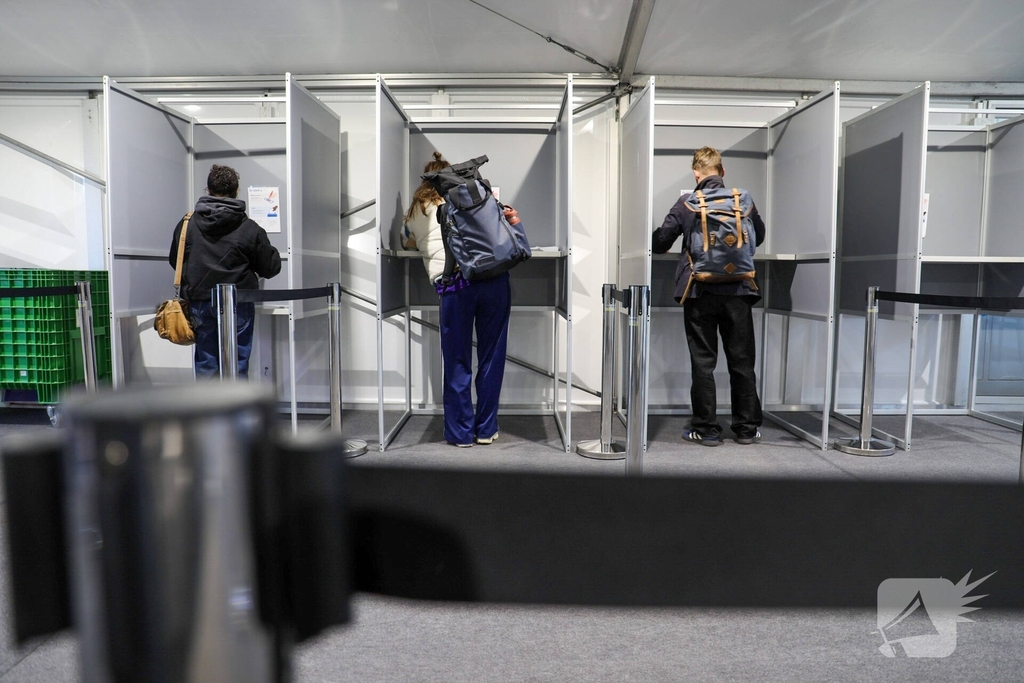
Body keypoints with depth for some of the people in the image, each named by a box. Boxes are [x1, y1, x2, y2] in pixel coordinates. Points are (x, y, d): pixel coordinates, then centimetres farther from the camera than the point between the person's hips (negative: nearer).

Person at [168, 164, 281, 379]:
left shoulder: (187, 224, 2)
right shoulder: (249, 229, -7)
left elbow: (174, 260, 13)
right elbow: (271, 268, -3)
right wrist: (271, 250, 18)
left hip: (199, 303, 3)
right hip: (237, 305, -3)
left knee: (205, 364, 11)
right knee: (237, 365, 5)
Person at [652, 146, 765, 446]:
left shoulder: (686, 204, -4)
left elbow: (659, 243, 0)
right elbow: (758, 237, 17)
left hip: (700, 292, -2)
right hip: (738, 290, 2)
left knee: (703, 362, 6)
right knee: (741, 361, 10)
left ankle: (706, 429, 10)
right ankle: (747, 428, 19)